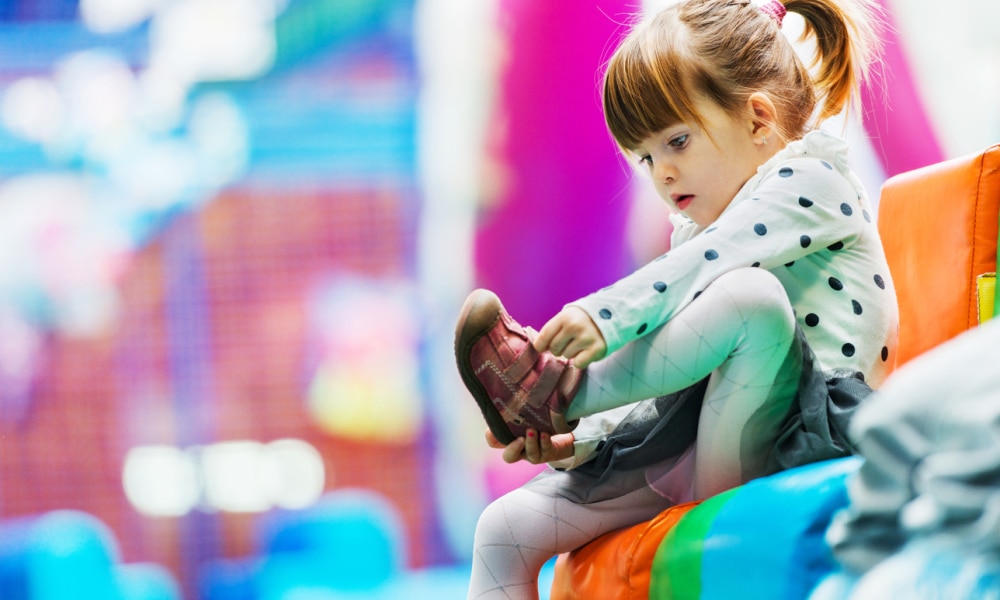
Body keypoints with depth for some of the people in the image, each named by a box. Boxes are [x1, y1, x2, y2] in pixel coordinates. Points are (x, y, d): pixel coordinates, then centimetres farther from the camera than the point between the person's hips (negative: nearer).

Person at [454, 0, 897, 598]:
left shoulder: (808, 181, -1)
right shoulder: (694, 230, 23)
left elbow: (703, 264, -22)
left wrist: (607, 313, -34)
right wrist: (581, 440, 1)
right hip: (689, 444, 8)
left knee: (749, 291, -35)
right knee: (507, 526, -4)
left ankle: (557, 390, -23)